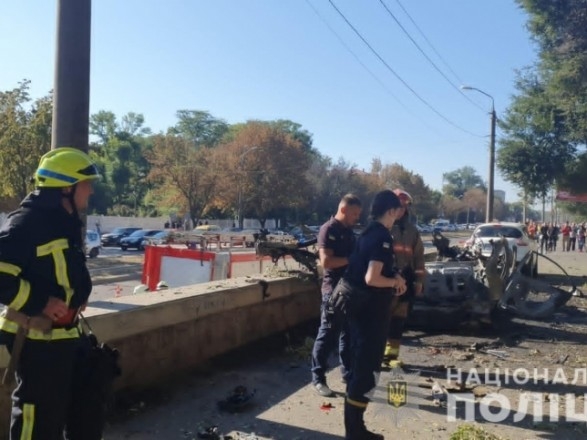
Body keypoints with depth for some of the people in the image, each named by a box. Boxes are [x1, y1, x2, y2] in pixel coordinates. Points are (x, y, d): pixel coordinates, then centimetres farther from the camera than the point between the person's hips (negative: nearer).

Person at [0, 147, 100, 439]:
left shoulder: (67, 222, 12)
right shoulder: (27, 221, -19)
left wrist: (79, 295, 11)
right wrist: (39, 303, -24)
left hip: (63, 334, 9)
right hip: (35, 337, -9)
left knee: (59, 407, 20)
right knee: (36, 409, 0)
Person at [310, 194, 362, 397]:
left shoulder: (349, 231, 15)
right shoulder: (329, 230, -12)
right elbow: (326, 261, -22)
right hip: (334, 290, -8)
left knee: (349, 334, 15)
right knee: (328, 335, -2)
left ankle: (348, 373, 27)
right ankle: (318, 379, 6)